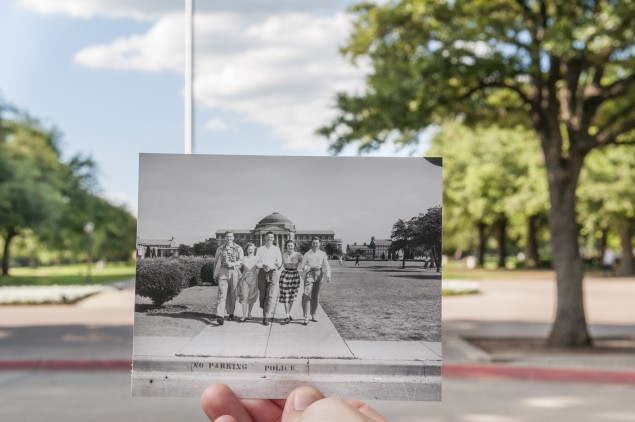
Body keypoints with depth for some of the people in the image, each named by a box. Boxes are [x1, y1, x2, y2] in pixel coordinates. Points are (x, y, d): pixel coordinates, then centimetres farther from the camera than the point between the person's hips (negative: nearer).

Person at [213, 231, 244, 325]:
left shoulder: (238, 249, 8)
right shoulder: (220, 249, 13)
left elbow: (241, 261, -2)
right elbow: (216, 262, 18)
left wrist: (232, 264, -18)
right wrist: (215, 275, 17)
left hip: (234, 272, 0)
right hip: (223, 273, 0)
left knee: (232, 294, 7)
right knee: (222, 294, -12)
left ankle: (231, 313, 23)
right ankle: (220, 316, -22)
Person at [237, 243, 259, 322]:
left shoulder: (257, 259, 5)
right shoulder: (244, 259, 7)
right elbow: (240, 269, 15)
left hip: (253, 280, 0)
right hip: (244, 279, 0)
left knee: (252, 298, 6)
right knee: (244, 297, -11)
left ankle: (249, 314, 24)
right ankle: (244, 316, -12)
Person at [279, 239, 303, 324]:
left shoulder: (298, 255, -4)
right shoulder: (283, 255, 0)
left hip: (295, 275, 1)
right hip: (285, 275, -1)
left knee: (292, 296, 9)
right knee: (286, 296, -6)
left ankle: (289, 313, 25)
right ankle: (287, 316, -6)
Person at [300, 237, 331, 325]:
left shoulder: (322, 254, 7)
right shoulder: (307, 254, 1)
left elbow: (326, 266, 0)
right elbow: (302, 266, 1)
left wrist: (328, 275, -17)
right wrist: (312, 268, -15)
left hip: (319, 275, 3)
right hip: (309, 275, -3)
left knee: (315, 297, 10)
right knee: (307, 296, -14)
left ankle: (313, 316, 24)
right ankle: (306, 318, -14)